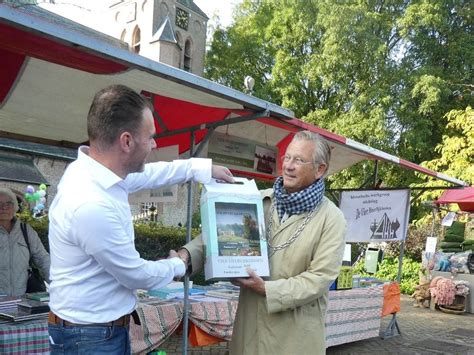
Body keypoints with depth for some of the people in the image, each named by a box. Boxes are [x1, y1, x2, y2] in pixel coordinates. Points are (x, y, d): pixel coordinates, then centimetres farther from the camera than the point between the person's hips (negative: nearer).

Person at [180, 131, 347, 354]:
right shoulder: (260, 200, 4)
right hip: (251, 320, 3)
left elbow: (320, 277, -13)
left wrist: (268, 289, -18)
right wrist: (188, 254, -16)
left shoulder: (332, 219, -8)